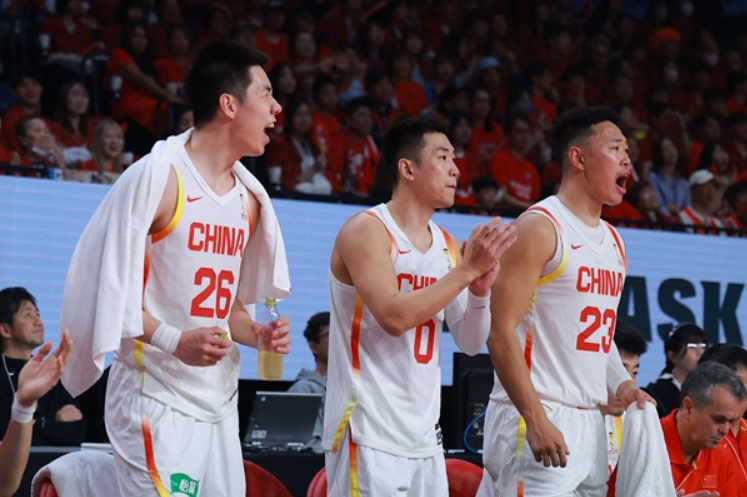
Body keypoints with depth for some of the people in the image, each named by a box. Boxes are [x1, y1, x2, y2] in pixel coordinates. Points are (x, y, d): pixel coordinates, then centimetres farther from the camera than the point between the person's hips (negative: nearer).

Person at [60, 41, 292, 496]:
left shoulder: (248, 196, 13)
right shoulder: (157, 176, -10)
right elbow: (110, 288, -12)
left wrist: (258, 334, 3)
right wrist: (173, 340, -24)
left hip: (219, 402, 8)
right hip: (157, 398, -8)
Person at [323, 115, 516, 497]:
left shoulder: (448, 246, 11)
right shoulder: (366, 231, -9)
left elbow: (471, 344, 12)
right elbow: (394, 317, -23)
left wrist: (480, 288, -6)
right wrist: (466, 269, -20)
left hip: (424, 437, 7)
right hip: (369, 436, -7)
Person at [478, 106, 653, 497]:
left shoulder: (612, 240, 16)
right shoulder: (539, 227, -9)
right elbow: (501, 331, -15)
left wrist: (621, 384, 7)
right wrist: (536, 420, -21)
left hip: (589, 421, 9)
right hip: (536, 417, -8)